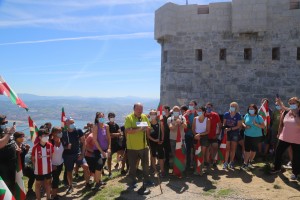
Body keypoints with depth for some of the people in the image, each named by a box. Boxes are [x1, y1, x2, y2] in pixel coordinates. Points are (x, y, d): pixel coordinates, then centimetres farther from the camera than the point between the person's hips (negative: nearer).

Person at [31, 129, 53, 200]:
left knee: (48, 183, 18)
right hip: (39, 170, -3)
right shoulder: (35, 147, -17)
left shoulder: (50, 145, -8)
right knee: (38, 184, 13)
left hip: (48, 169, 3)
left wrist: (51, 164, 1)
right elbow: (33, 159, -5)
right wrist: (36, 166, -1)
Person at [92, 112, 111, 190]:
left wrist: (109, 148, -4)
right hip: (97, 149, -5)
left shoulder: (106, 126, 0)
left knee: (101, 165, 16)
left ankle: (99, 181, 31)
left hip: (105, 149, 5)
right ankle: (97, 183, 1)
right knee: (99, 165, -12)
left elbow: (109, 138, 6)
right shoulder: (95, 127, -14)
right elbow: (95, 140, -16)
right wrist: (101, 151, -16)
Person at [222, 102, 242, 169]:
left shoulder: (238, 116, -6)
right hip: (227, 133, 0)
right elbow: (224, 123, 2)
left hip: (235, 133, 0)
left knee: (233, 149, 7)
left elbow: (238, 126, -8)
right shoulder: (226, 114, -3)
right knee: (227, 148, -1)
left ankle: (231, 162, 20)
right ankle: (226, 163, 3)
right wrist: (225, 128, -19)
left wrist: (230, 129, -19)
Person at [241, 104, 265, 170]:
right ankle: (245, 163, 3)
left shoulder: (259, 117, -10)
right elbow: (243, 123, 11)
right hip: (247, 135, 1)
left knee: (253, 150, 14)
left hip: (256, 136, -1)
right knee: (247, 149, -2)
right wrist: (245, 126, -10)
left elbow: (263, 126, -10)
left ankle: (250, 161, 34)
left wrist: (256, 124, -25)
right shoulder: (246, 116, -1)